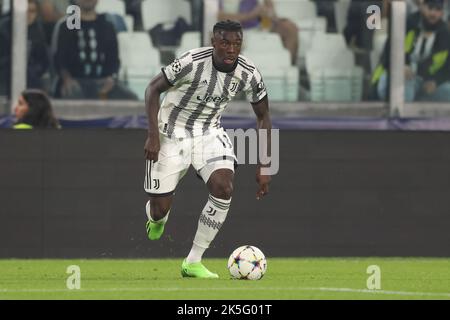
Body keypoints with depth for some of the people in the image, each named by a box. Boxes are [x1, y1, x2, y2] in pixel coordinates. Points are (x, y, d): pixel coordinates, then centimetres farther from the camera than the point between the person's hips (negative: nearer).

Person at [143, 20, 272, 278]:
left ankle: (193, 262, -11)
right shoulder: (192, 63, -26)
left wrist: (264, 168, -3)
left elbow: (263, 116, 1)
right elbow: (154, 89, -14)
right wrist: (153, 136, -23)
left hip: (210, 133, 3)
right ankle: (157, 218, 38)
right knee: (160, 210, -5)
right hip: (173, 133, -3)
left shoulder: (249, 74, -13)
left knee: (224, 189, -23)